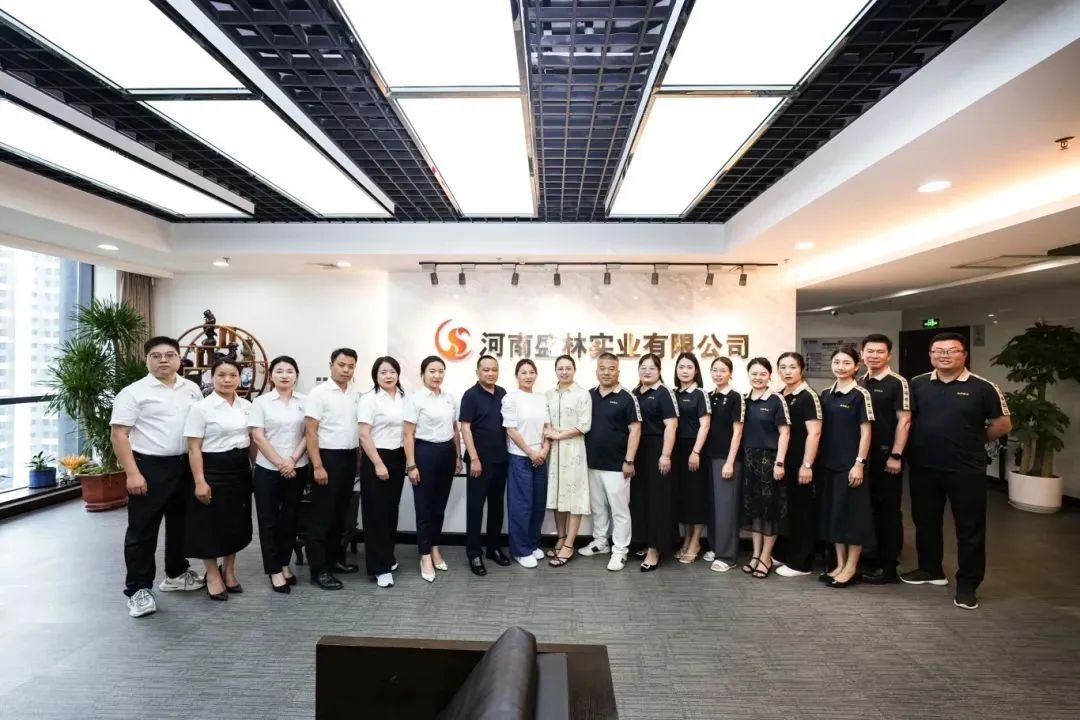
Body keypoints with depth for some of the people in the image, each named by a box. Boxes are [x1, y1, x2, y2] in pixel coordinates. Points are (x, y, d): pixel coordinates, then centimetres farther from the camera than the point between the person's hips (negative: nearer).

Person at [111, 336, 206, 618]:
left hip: (186, 466, 6)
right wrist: (132, 473, -18)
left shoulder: (192, 389, 7)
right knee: (142, 530, 3)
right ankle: (138, 589, 14)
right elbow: (119, 435, -12)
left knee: (182, 523, 17)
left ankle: (176, 574, 34)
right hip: (150, 467, -5)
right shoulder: (134, 392, -8)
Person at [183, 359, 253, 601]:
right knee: (212, 523, 5)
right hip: (213, 468, -5)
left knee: (237, 522, 13)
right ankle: (213, 575, 22)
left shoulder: (247, 406, 5)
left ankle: (229, 570, 31)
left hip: (241, 468, 5)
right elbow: (193, 448, -11)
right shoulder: (201, 407, -10)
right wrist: (200, 481, -16)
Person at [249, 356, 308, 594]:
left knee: (290, 518, 12)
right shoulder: (261, 402, -2)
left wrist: (292, 460, -11)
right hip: (268, 469, -2)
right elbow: (258, 438, -8)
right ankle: (274, 570, 15)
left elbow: (309, 434, 0)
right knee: (269, 520, 4)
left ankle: (284, 564, 27)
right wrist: (280, 463, -12)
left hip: (298, 469, 2)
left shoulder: (304, 401, 2)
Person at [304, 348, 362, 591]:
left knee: (340, 513, 16)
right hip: (328, 457, -6)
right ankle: (318, 570, 9)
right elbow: (310, 432, -13)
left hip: (350, 457, 6)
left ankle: (335, 559, 29)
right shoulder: (319, 393, -10)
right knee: (322, 515, 1)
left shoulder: (357, 394, 8)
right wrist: (317, 466, -18)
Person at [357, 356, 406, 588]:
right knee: (377, 512, 0)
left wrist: (409, 460, 10)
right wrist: (378, 464, -18)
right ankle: (380, 567, 7)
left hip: (398, 458, 6)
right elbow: (364, 435, -14)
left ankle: (387, 557, 29)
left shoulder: (403, 398, 7)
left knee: (391, 510, 14)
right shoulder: (369, 399, -10)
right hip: (376, 458, -6)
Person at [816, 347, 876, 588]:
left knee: (853, 513, 2)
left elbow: (866, 432, -10)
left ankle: (851, 568, 13)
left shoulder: (860, 394, -7)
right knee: (833, 512, 11)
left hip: (850, 464, -6)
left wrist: (859, 463, -15)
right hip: (828, 463, 6)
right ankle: (840, 564, 22)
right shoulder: (826, 395, 9)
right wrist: (818, 460, 8)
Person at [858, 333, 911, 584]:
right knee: (869, 507, 13)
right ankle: (873, 558, 26)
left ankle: (889, 566, 12)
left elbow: (904, 421, -11)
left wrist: (896, 455, -16)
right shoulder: (859, 383, 10)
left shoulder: (897, 383, -7)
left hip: (886, 455, -6)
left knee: (889, 509, 3)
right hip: (863, 454, 6)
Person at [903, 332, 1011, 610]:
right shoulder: (918, 385, 2)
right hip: (923, 468, 3)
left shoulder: (982, 387, -5)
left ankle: (967, 584, 19)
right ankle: (930, 570, 33)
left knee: (970, 528, 6)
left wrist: (972, 441, 5)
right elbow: (906, 420, 8)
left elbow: (1003, 424, 1)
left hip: (966, 470, -3)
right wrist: (927, 441, 2)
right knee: (925, 521, 15)